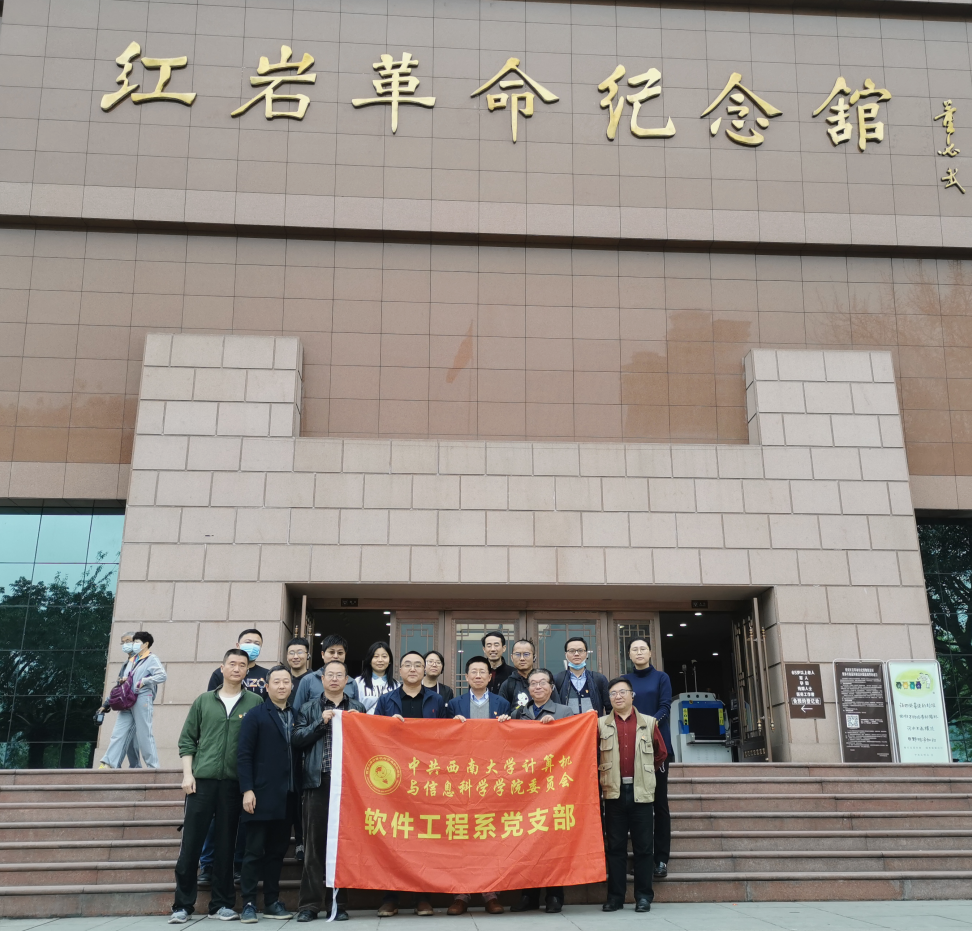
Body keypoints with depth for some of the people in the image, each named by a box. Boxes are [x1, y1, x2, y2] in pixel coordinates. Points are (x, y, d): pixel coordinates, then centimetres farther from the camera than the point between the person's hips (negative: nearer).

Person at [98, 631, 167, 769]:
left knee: (144, 733, -4)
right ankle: (110, 763, -4)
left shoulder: (152, 659, -2)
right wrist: (122, 680, 8)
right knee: (119, 732, 0)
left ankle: (153, 766, 3)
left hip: (142, 700, -8)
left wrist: (143, 681, -18)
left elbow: (162, 676, -16)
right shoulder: (131, 661, 22)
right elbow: (125, 677, 30)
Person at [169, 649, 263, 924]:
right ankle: (183, 904, 10)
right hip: (202, 779, 1)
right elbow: (187, 739, 9)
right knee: (191, 843, 1)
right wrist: (187, 774, -2)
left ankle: (222, 903, 15)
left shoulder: (255, 703, 4)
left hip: (235, 782, -1)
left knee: (225, 845, 6)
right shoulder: (203, 701, 9)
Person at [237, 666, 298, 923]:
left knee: (277, 850, 11)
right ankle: (249, 903, 9)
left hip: (286, 796, 4)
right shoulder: (255, 715, 0)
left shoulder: (296, 717, 11)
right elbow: (243, 755, -6)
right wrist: (247, 790, -14)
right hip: (261, 795, -4)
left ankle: (272, 902, 19)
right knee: (255, 851, 1)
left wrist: (298, 790, 3)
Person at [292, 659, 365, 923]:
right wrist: (321, 723, -7)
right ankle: (310, 903, 4)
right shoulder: (308, 708, 12)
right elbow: (297, 739, 2)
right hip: (318, 781, 0)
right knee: (315, 842, -1)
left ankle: (340, 903, 10)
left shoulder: (358, 708, 13)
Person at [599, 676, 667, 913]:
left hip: (641, 792, 0)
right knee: (615, 846, 5)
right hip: (614, 791, 0)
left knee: (643, 846, 3)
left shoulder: (649, 723, 8)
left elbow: (661, 753, 16)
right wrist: (600, 771, 0)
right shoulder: (601, 724, 5)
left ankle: (643, 896, 12)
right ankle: (615, 896, 11)